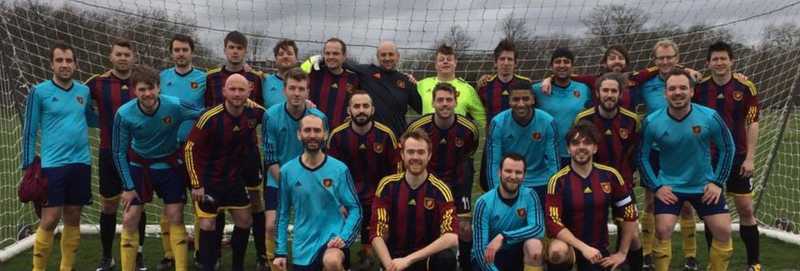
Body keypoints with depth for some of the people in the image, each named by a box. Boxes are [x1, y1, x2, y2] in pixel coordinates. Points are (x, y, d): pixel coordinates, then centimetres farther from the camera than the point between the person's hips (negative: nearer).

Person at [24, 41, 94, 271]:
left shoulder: (84, 91, 8)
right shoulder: (39, 92, -3)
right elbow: (29, 131, 0)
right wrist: (28, 167, -2)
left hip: (81, 163, 4)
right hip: (53, 164, -4)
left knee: (73, 219, 9)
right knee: (50, 220, -6)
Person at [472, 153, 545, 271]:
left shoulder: (530, 196, -8)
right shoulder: (485, 203, -16)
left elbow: (539, 227, -25)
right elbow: (480, 248, -18)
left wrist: (503, 237, -34)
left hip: (517, 254, 2)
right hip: (491, 257, -2)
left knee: (534, 244, -28)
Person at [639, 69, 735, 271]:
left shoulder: (710, 117, -15)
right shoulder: (652, 122, -15)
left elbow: (727, 148, 0)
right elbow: (642, 155, -2)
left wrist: (718, 182, -3)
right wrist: (656, 186, -7)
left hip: (704, 185, 1)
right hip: (669, 186, -1)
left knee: (723, 231, 0)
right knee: (662, 231, -13)